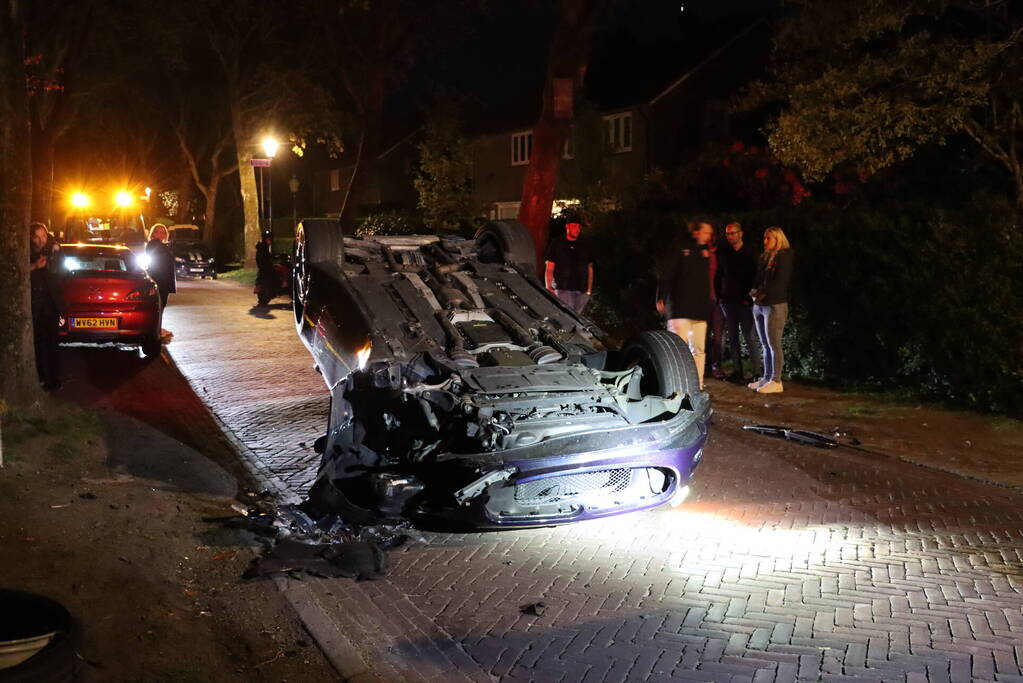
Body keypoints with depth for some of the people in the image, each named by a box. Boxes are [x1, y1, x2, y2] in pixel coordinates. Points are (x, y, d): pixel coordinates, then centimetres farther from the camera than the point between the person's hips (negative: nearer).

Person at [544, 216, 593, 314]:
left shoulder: (583, 246, 17)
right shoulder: (557, 244, 5)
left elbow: (590, 269, 18)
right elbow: (549, 269, 2)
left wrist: (589, 290, 9)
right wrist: (549, 288, -9)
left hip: (582, 291, 4)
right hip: (563, 289, -4)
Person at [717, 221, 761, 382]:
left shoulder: (750, 252, 0)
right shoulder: (723, 253, 10)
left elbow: (756, 276, -3)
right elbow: (718, 275, 14)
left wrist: (748, 297, -11)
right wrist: (719, 296, 5)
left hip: (744, 302, -4)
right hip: (728, 301, 4)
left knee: (750, 337, -6)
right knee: (732, 338, 6)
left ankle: (757, 373, -5)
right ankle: (737, 372, 11)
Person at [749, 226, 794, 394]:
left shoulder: (784, 257, -5)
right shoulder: (764, 257, 17)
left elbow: (780, 283, -14)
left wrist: (759, 292, -9)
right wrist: (755, 293, -2)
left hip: (775, 306, -7)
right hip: (759, 305, 7)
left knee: (774, 344, -7)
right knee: (765, 344, 10)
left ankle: (776, 381, -4)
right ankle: (767, 378, 15)